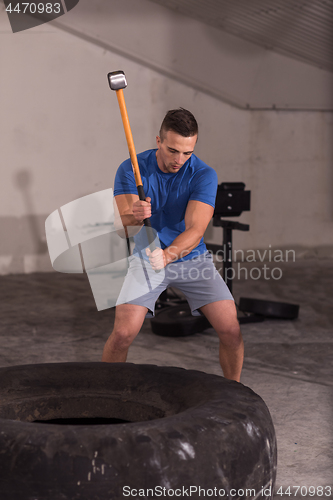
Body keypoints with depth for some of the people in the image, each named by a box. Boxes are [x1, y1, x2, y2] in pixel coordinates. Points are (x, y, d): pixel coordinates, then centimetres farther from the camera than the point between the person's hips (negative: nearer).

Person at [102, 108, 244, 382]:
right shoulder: (131, 170, -14)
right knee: (122, 334, -17)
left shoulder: (204, 175, -16)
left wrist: (167, 255, -46)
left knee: (231, 331, -12)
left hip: (192, 258, 1)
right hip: (146, 258, 0)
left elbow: (195, 231, -27)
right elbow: (123, 228, -23)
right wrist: (134, 217, -47)